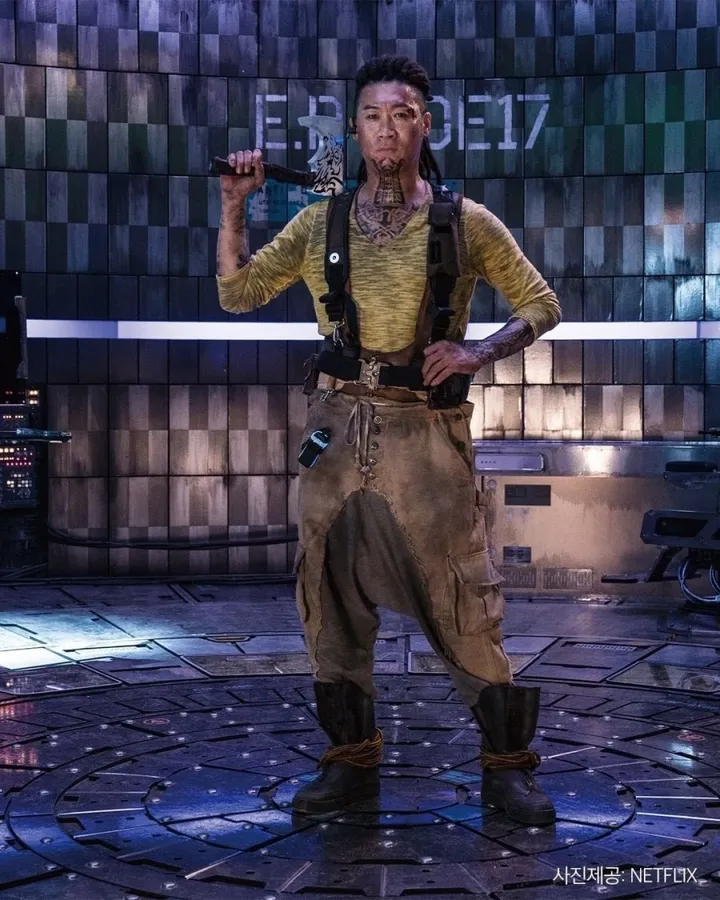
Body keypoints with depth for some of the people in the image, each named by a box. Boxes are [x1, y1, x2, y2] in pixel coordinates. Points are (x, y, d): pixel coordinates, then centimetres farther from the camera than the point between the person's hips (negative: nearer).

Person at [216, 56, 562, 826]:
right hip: (339, 430, 3)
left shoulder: (465, 223, 2)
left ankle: (507, 764, 14)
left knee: (465, 604, -2)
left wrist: (479, 351, -11)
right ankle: (352, 761, 23)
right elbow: (238, 294, 9)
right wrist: (233, 208, -3)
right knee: (332, 601, 8)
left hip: (427, 433, -3)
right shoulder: (319, 222, 8)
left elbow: (541, 305, 6)